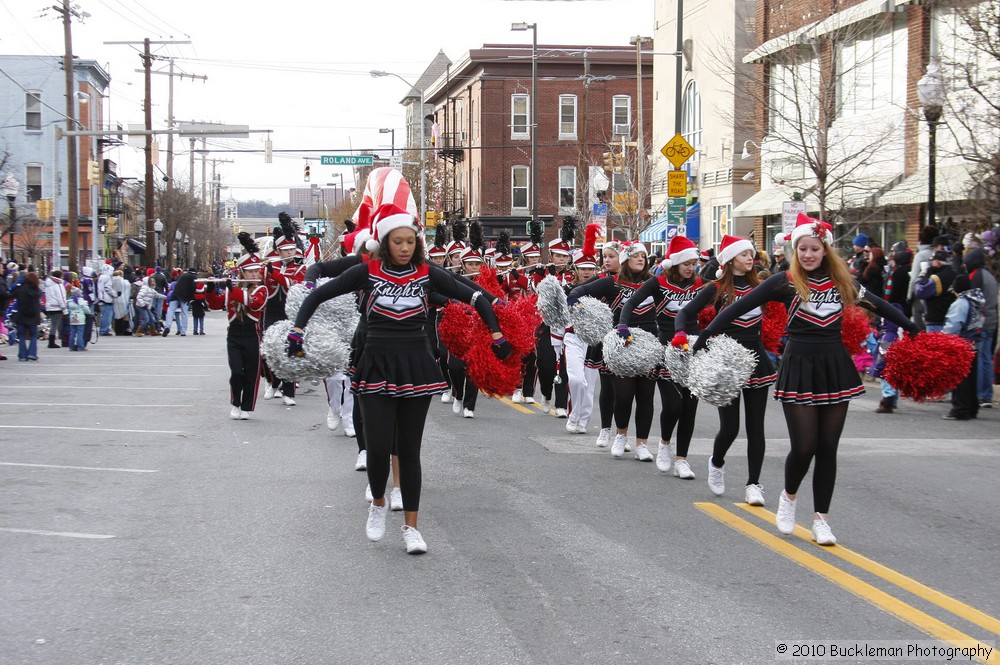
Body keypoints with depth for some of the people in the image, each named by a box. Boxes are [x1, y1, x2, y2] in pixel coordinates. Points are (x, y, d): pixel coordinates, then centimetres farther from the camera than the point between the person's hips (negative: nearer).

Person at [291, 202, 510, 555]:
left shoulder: (427, 274, 0)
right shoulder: (367, 272, -3)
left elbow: (474, 298, 5)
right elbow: (317, 296, 1)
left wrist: (496, 335, 1)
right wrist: (297, 332, -7)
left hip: (416, 366, 1)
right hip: (376, 364, -1)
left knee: (409, 448, 4)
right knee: (378, 446, -8)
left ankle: (411, 526, 13)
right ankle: (378, 503, 23)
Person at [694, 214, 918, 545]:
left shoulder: (841, 281, 6)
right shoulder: (786, 282, -5)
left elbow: (875, 302, 20)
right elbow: (741, 306, -8)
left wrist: (908, 325, 28)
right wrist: (707, 333, -15)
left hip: (835, 366, 3)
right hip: (799, 366, -3)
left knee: (828, 448, 4)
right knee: (804, 447, -6)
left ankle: (821, 519, 14)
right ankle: (788, 497, 24)